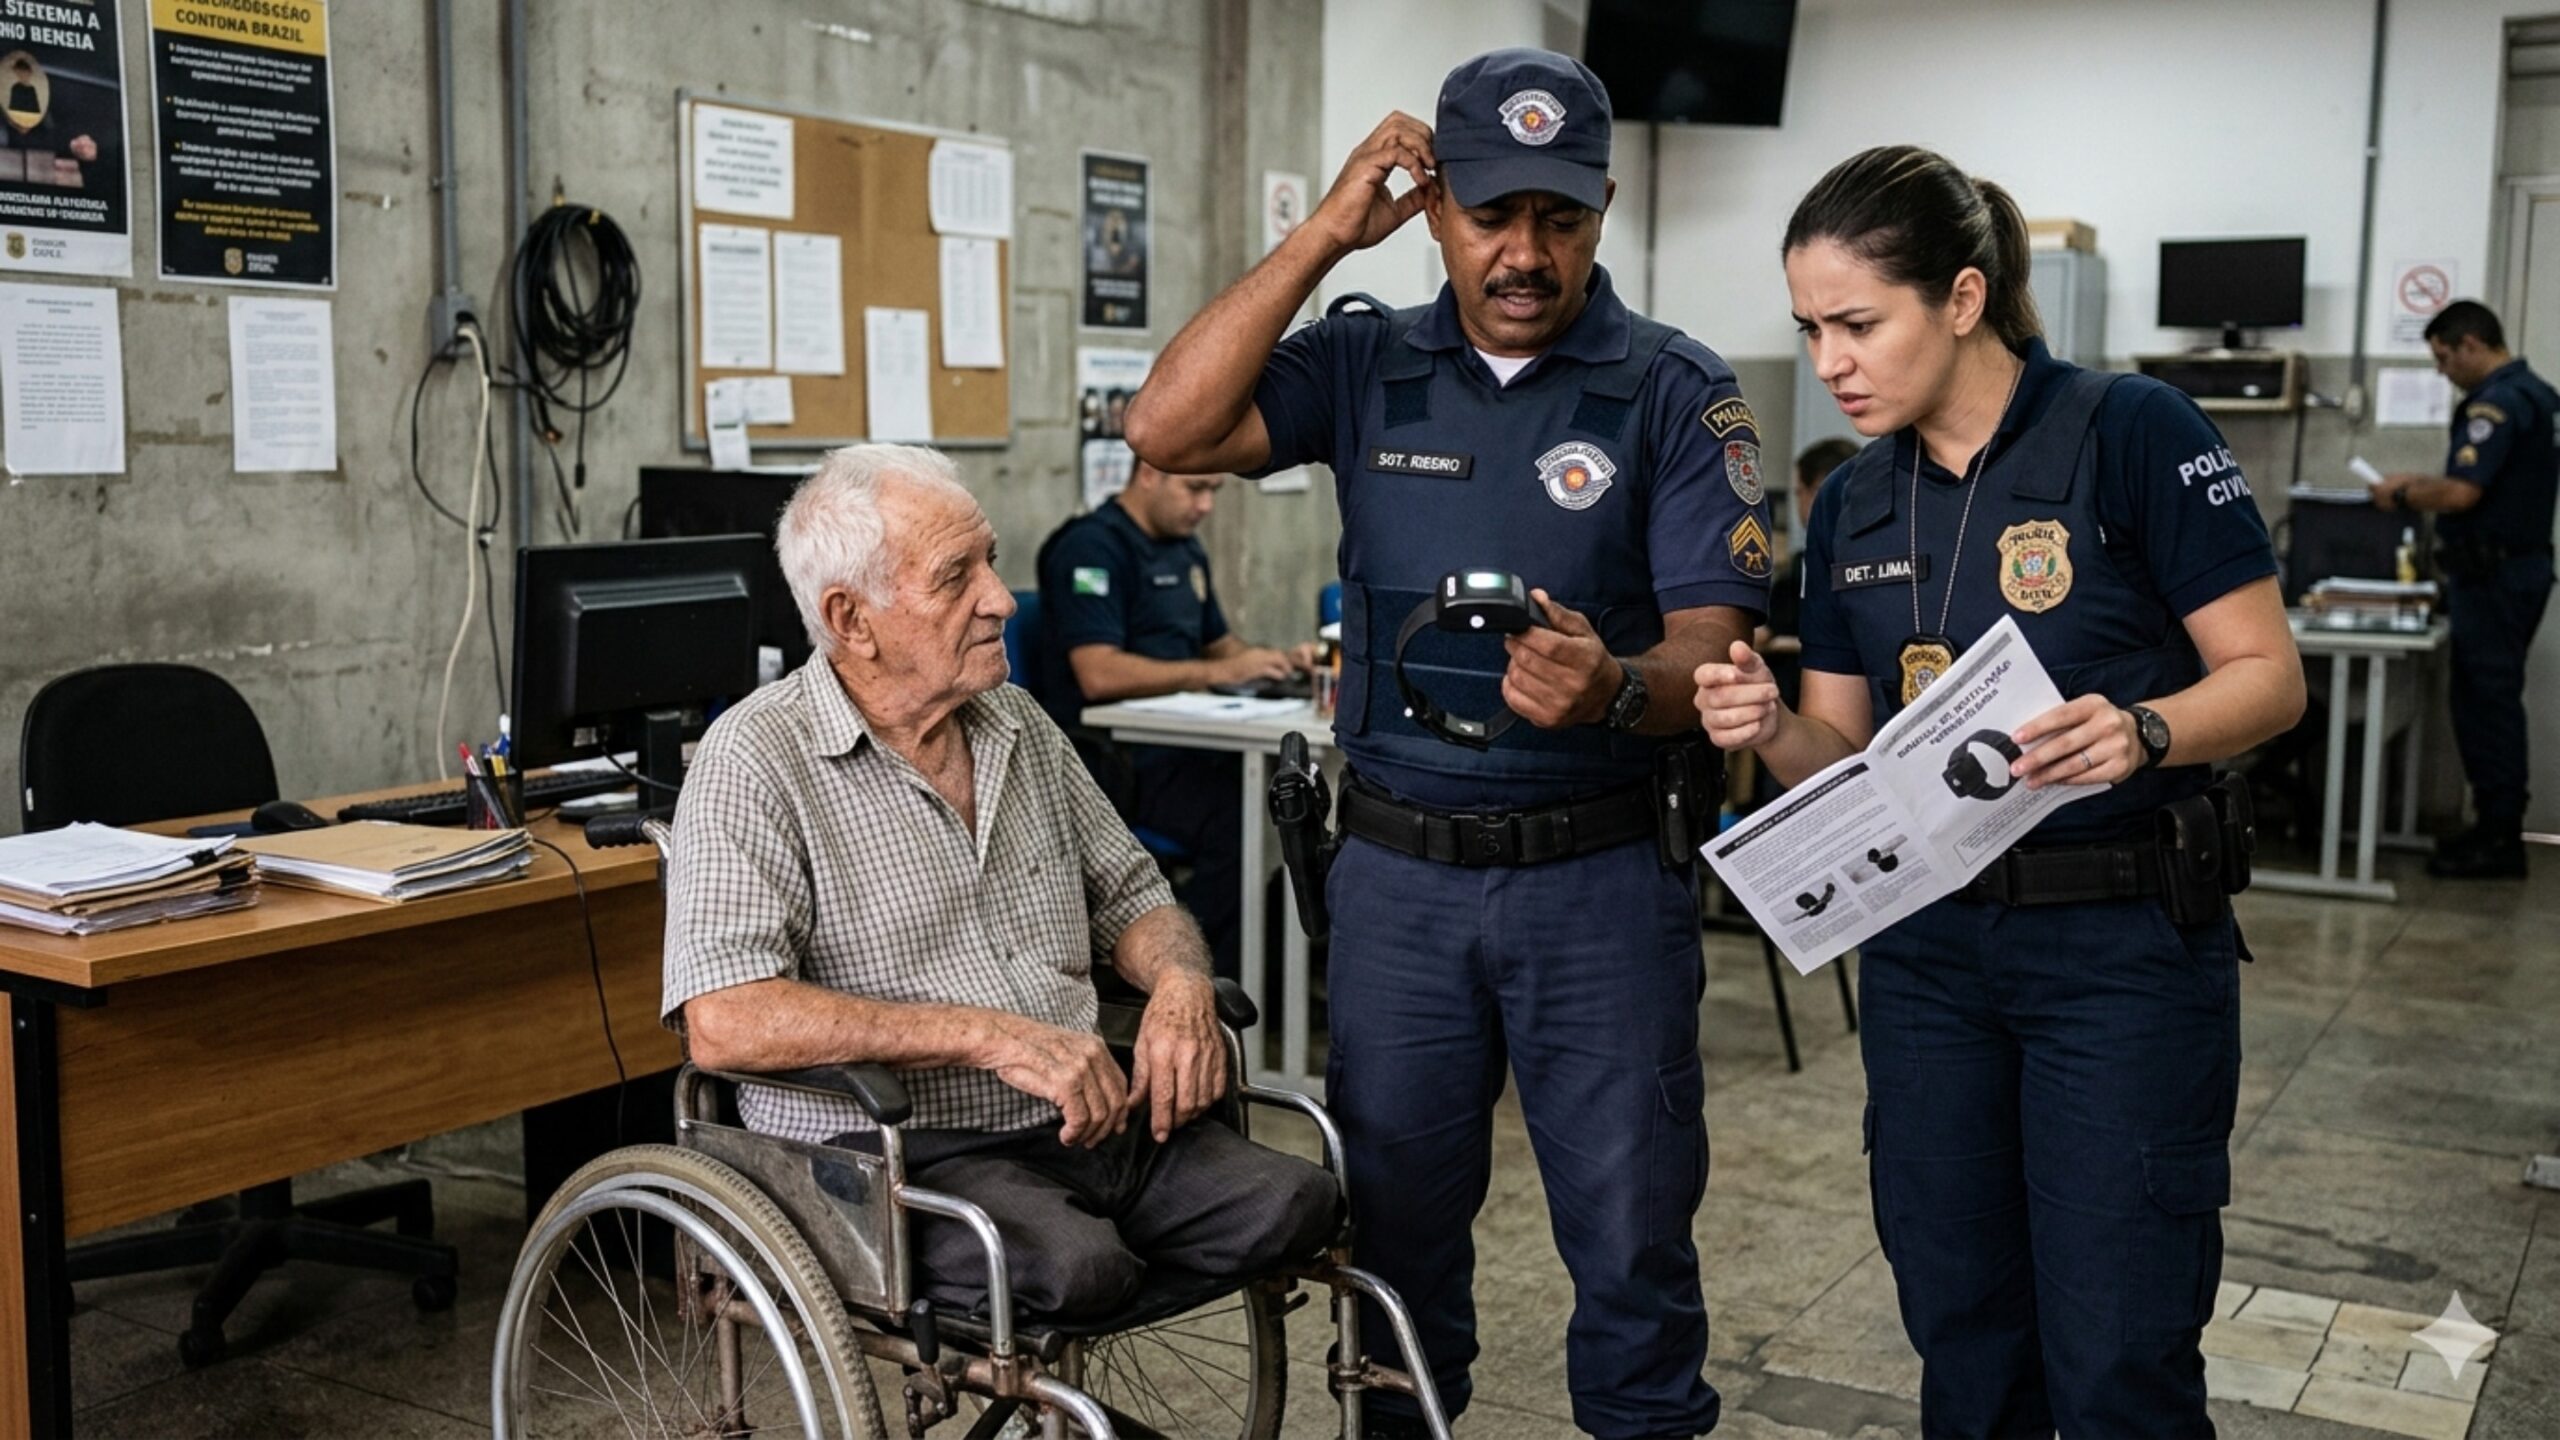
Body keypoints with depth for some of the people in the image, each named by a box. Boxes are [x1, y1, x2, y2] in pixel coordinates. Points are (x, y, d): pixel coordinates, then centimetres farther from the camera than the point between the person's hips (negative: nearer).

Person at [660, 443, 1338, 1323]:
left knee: (1296, 1206, -15)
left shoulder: (1020, 725, 14)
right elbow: (725, 1023, -20)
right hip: (903, 1153, -7)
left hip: (1086, 1118, 7)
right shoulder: (756, 763, -8)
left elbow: (1128, 894, 23)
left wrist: (1180, 984, -2)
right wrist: (990, 1034, -24)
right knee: (1070, 1267, -35)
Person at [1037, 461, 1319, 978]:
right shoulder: (1092, 547, -9)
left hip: (1180, 744, 8)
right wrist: (1219, 672, -22)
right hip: (1115, 760, -8)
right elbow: (1099, 674, -20)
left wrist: (1278, 661, 7)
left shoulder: (1185, 547, 19)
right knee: (1243, 819, -30)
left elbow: (1217, 641, 28)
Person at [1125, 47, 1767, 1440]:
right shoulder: (1368, 363, 3)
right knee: (1392, 1214, 15)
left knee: (1633, 1232, 6)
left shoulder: (1676, 391, -3)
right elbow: (1170, 430, -12)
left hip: (1599, 872, -2)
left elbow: (1712, 640, -8)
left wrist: (1618, 690, -32)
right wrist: (1323, 232, -12)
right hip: (1396, 867, 2)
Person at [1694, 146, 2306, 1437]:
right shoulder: (1852, 505, 6)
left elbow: (2268, 675, -9)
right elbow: (1843, 756, 9)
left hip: (2123, 944, -5)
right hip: (1922, 952, 5)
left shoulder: (2131, 433, -11)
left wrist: (2142, 733, -28)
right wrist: (1770, 727, -13)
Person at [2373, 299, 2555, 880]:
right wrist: (2422, 484, 15)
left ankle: (2499, 842, 0)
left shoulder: (2499, 401, -18)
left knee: (2487, 702, -5)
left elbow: (2461, 492, -26)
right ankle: (2497, 826, 20)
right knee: (2492, 701, 14)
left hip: (2493, 574, -10)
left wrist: (2402, 495, -9)